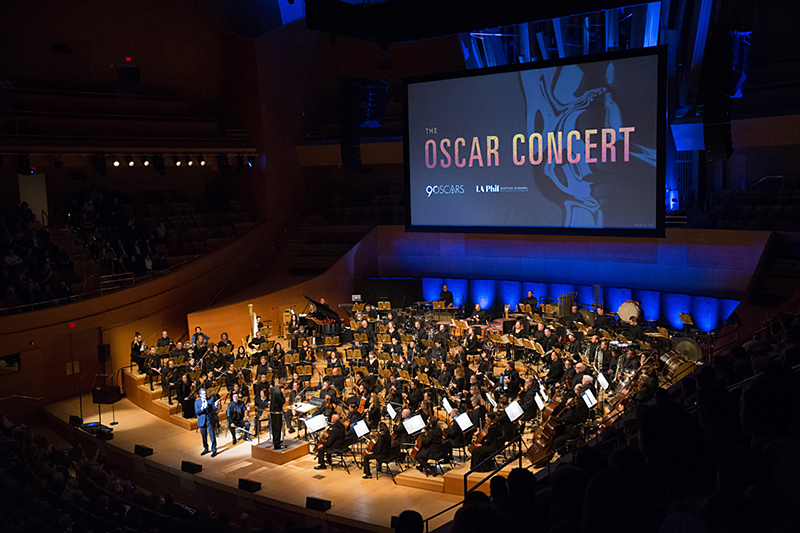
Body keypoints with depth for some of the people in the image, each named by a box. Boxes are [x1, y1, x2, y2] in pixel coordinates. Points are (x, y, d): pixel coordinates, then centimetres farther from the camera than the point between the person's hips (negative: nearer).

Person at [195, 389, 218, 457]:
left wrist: (215, 405, -26)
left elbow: (214, 409, -5)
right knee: (204, 436, 12)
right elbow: (196, 412, -8)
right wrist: (202, 408, -26)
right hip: (202, 421, 2)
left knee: (212, 436, -1)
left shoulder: (211, 400, -1)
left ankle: (214, 450, 7)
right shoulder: (197, 402, 1)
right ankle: (206, 449, 29)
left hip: (210, 420, -2)